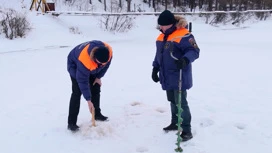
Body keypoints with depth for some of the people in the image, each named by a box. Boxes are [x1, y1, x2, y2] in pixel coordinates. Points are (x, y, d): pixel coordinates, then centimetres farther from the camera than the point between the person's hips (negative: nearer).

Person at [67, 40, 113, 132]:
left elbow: (106, 64, -7)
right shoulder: (84, 60, -45)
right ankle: (71, 123, -12)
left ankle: (97, 114, 22)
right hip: (75, 65, -6)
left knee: (96, 89, 4)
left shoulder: (108, 51, -31)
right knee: (77, 92, -16)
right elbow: (83, 81, -37)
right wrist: (88, 100, -33)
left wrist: (99, 77, -6)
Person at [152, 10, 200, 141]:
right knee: (172, 101, 18)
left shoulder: (183, 35, -17)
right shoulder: (161, 37, 9)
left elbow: (194, 51, -22)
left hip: (179, 78, -8)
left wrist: (185, 59, -41)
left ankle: (186, 130, 5)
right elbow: (159, 54, 19)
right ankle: (175, 123, 34)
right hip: (167, 77, 8)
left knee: (181, 103, -5)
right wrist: (155, 69, 18)